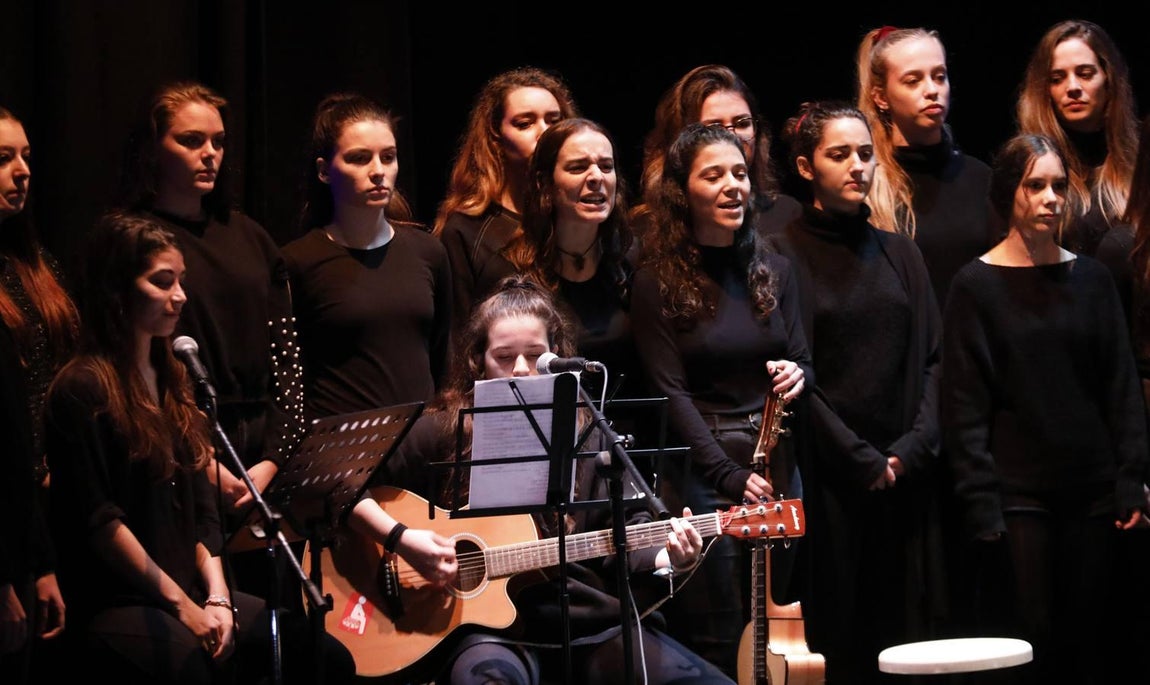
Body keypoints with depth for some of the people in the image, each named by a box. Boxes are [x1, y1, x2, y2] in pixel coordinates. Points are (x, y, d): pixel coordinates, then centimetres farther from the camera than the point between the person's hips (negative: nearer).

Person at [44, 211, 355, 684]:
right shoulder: (81, 390, -6)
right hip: (113, 605, -8)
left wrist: (216, 595, 1)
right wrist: (182, 605, -10)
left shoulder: (172, 381, 18)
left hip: (192, 593, 8)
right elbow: (99, 520, -11)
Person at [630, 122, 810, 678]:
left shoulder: (773, 271, 10)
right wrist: (729, 475, -15)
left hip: (776, 461, 5)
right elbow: (670, 392, -8)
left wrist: (796, 376, -11)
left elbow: (802, 361, 14)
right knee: (717, 643, -4)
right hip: (702, 466, -5)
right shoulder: (659, 281, -4)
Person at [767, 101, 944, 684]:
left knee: (903, 635, 1)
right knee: (834, 638, -4)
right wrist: (863, 461, -11)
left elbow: (931, 359, 9)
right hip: (825, 478, -4)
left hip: (903, 478, 4)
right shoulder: (784, 255, 0)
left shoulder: (898, 253, 14)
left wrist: (913, 450, -6)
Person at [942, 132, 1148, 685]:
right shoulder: (976, 285, 0)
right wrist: (981, 505, -10)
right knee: (1033, 641, -4)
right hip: (1020, 491, -3)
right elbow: (964, 406, -3)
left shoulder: (1090, 278, 10)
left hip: (1093, 492, 3)